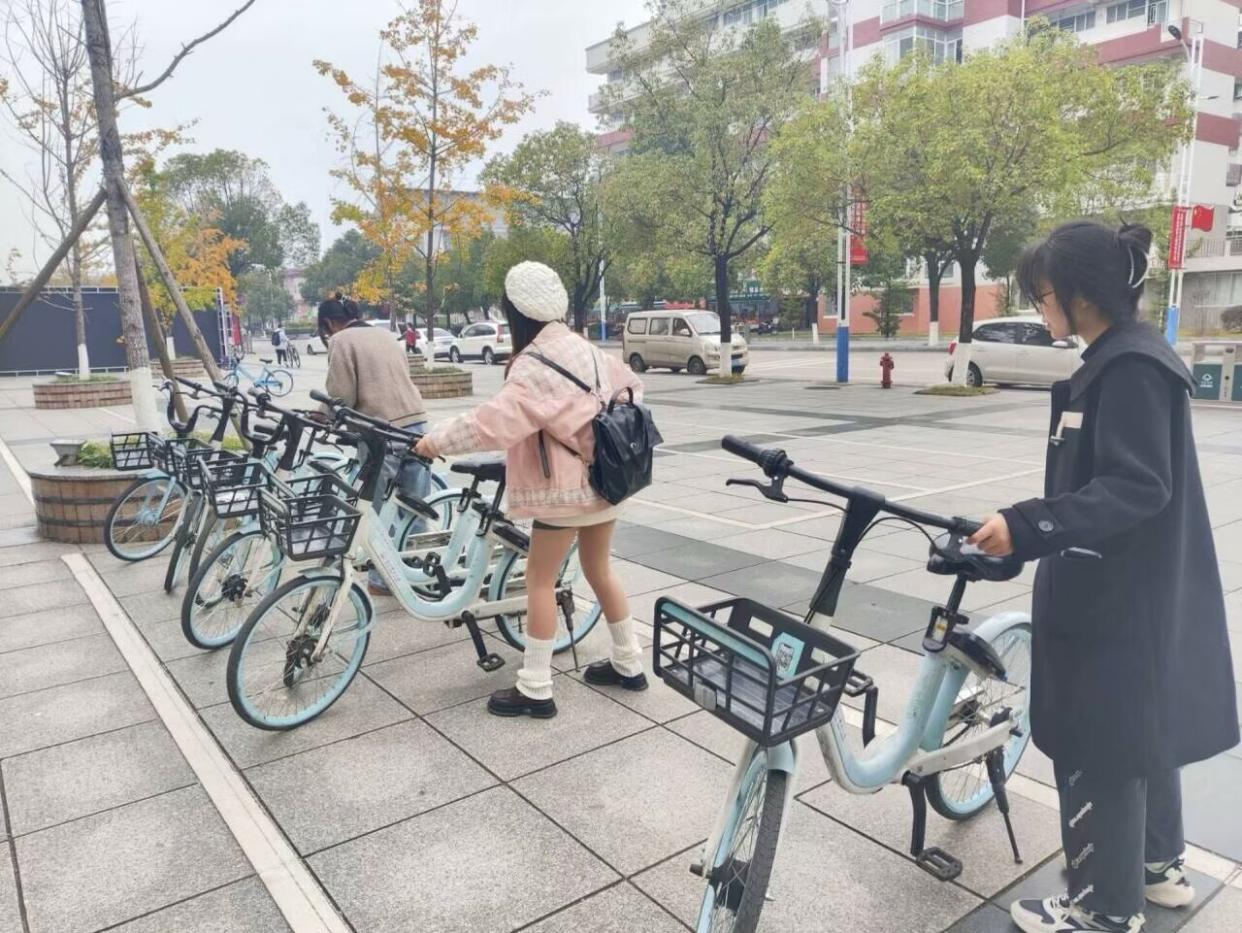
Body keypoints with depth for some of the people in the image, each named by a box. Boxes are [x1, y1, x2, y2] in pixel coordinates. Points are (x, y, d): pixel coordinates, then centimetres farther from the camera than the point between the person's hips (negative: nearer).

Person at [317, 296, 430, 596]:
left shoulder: (341, 340, 0)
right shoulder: (384, 334, 21)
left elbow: (341, 395, -6)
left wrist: (324, 415, 15)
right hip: (415, 420, 7)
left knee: (382, 510, 4)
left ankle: (384, 579, 11)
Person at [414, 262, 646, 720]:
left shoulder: (534, 365, -19)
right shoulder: (583, 348, 7)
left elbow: (493, 422, -28)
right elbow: (631, 386, 19)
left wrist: (435, 440, -17)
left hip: (565, 486, -8)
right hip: (604, 477, 8)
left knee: (540, 580, 3)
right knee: (599, 571, 19)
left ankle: (535, 689, 9)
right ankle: (628, 664, 29)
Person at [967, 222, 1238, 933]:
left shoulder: (1130, 368, -20)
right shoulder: (1121, 360, 11)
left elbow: (1137, 489, -27)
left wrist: (1027, 526, -34)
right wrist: (1029, 526, 21)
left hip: (1119, 597, -10)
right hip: (1135, 587, 10)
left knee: (1099, 747, 3)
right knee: (1142, 730, 23)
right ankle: (1159, 866, 41)